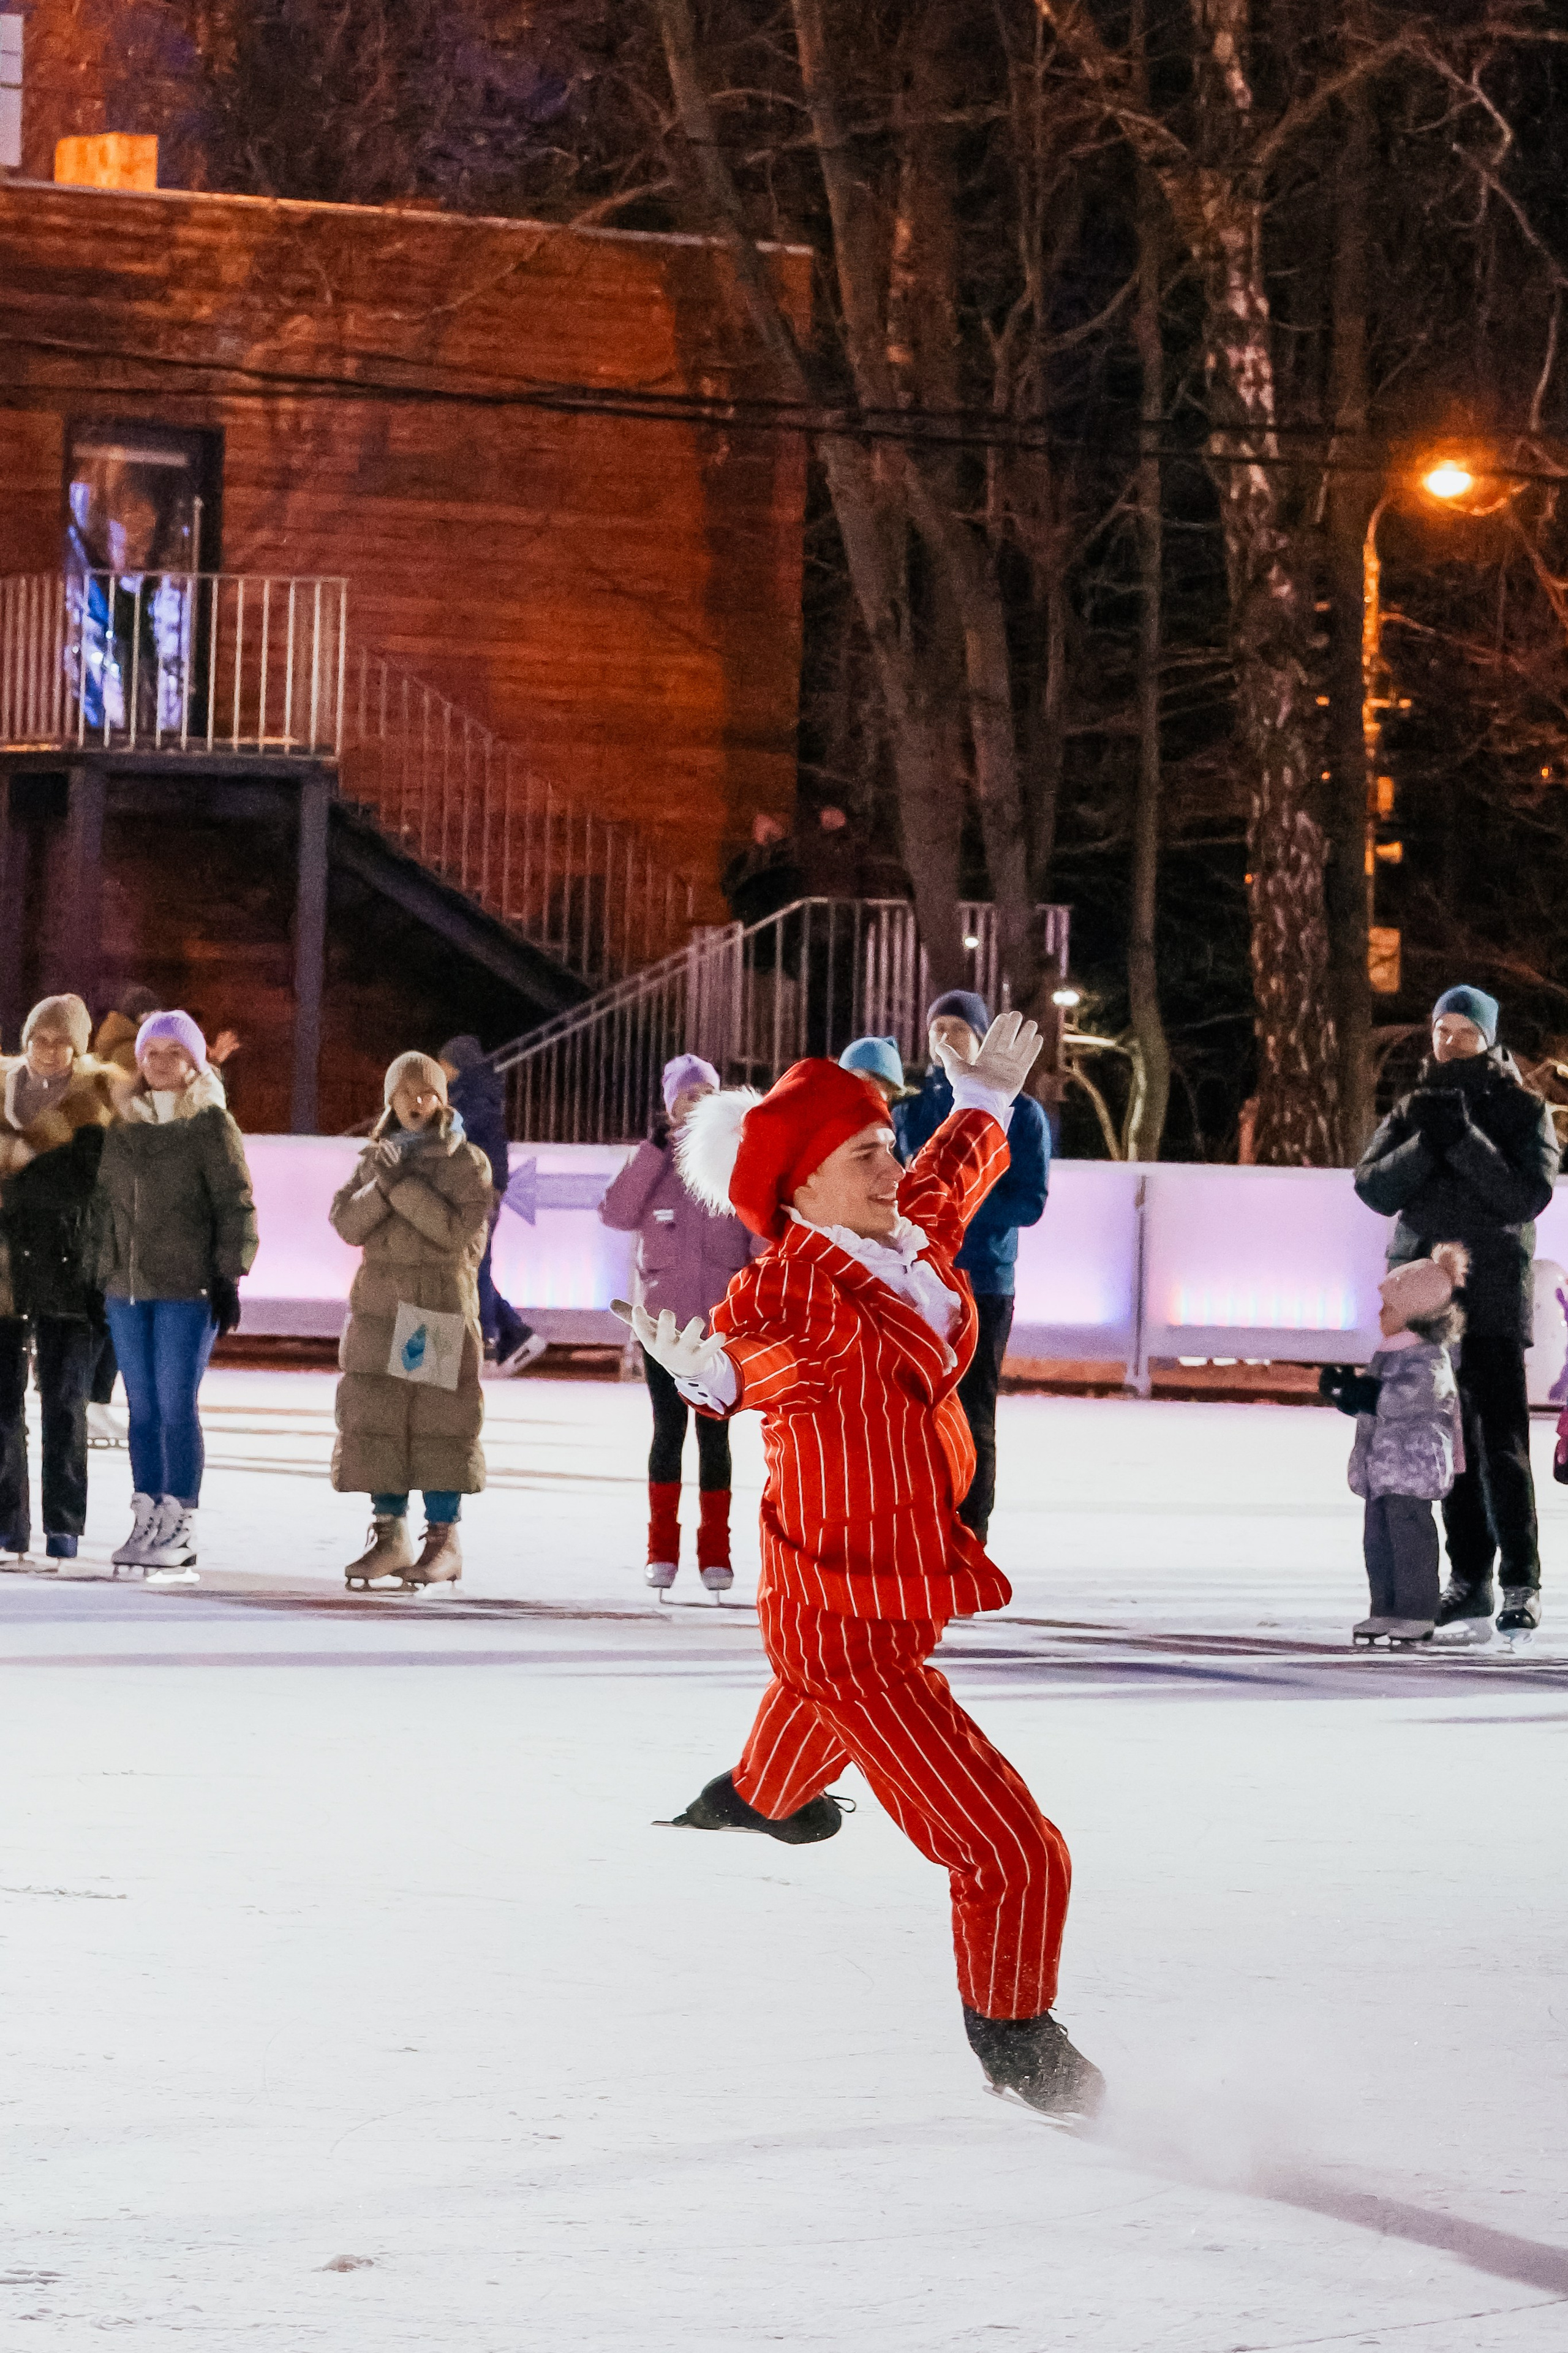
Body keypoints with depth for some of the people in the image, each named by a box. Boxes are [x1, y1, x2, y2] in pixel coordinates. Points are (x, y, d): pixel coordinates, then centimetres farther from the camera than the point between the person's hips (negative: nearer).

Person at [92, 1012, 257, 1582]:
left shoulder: (211, 1124, -3)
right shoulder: (123, 1125, 13)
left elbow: (235, 1205, -4)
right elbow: (105, 1203, 18)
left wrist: (229, 1278, -9)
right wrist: (100, 1275, 14)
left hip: (187, 1289, -5)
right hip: (127, 1288, 5)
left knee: (176, 1406, -8)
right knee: (142, 1408, 7)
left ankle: (180, 1530, -6)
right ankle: (147, 1520, 12)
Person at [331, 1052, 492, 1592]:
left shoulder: (466, 1162, 1)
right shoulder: (375, 1158, 14)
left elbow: (456, 1230, -13)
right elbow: (347, 1224, 2)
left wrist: (403, 1184, -17)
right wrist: (382, 1185, -14)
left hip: (441, 1308, -4)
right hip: (379, 1305, 4)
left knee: (439, 1422, -5)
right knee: (376, 1421, 2)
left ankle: (444, 1539, -1)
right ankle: (389, 1534, 9)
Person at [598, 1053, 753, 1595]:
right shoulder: (653, 1162, 4)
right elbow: (617, 1215, -12)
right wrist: (657, 1148, -15)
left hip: (722, 1321, 0)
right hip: (664, 1318, 0)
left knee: (714, 1432, 1)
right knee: (669, 1429, 4)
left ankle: (715, 1551, 7)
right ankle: (662, 1550, 11)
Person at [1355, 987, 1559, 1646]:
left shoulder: (1523, 1109, 3)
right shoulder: (1414, 1109, 14)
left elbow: (1527, 1195, -11)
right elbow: (1374, 1188, 0)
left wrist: (1465, 1141, -19)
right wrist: (1427, 1143, -14)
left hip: (1493, 1298, -4)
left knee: (1501, 1442, -11)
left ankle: (1521, 1585, -11)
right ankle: (1468, 1581, 8)